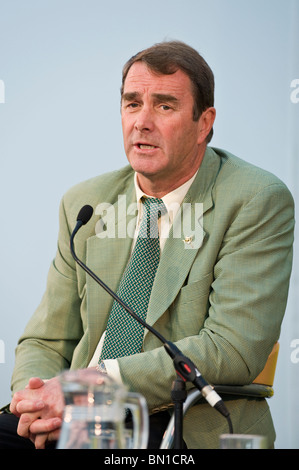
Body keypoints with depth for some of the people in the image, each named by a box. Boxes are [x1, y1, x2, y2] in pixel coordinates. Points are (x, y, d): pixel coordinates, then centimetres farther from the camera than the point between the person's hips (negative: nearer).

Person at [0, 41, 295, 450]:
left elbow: (234, 349, -14)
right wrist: (37, 397, -11)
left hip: (195, 431, -5)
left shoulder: (258, 201, -4)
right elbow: (47, 342, 14)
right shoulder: (85, 204, 13)